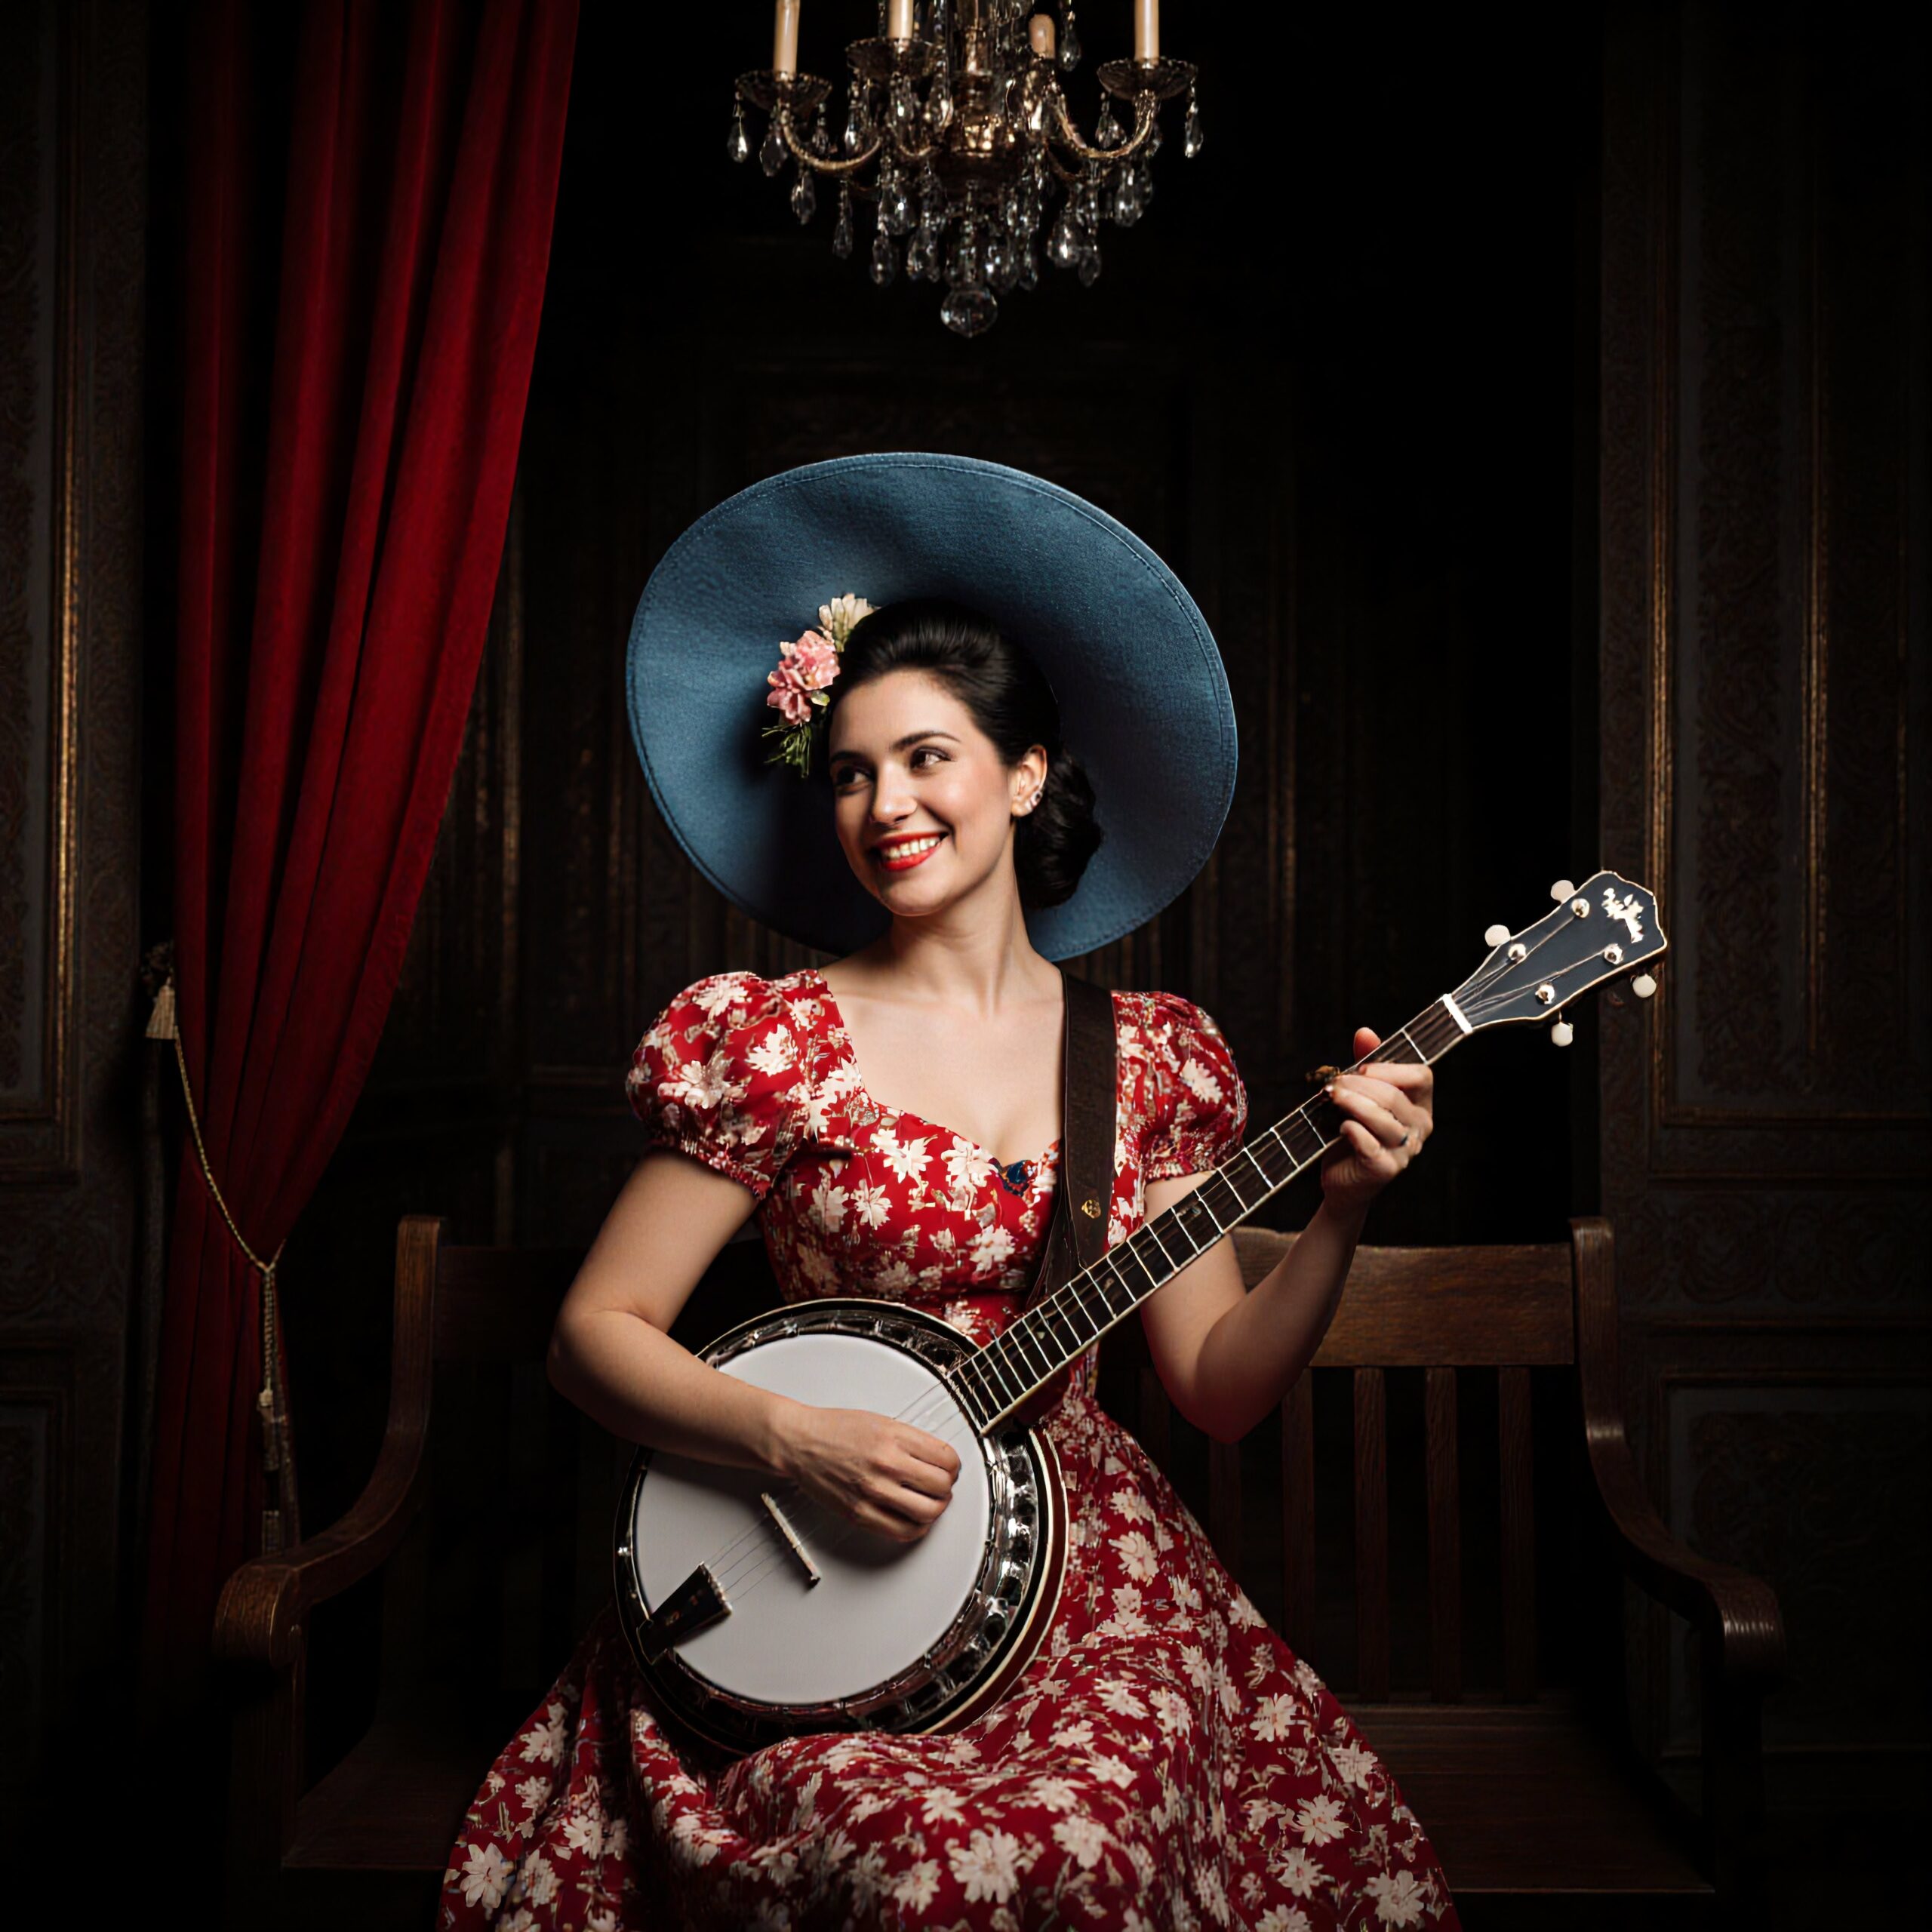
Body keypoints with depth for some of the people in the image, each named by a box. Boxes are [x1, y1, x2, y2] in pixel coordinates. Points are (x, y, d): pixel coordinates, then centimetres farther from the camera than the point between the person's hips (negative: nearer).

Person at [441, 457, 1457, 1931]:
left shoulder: (1153, 1054, 5)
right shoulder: (767, 1037, -3)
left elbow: (1221, 1390, 2)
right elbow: (595, 1334, -3)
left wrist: (1342, 1213, -13)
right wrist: (791, 1437, -19)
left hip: (1082, 1560, 2)